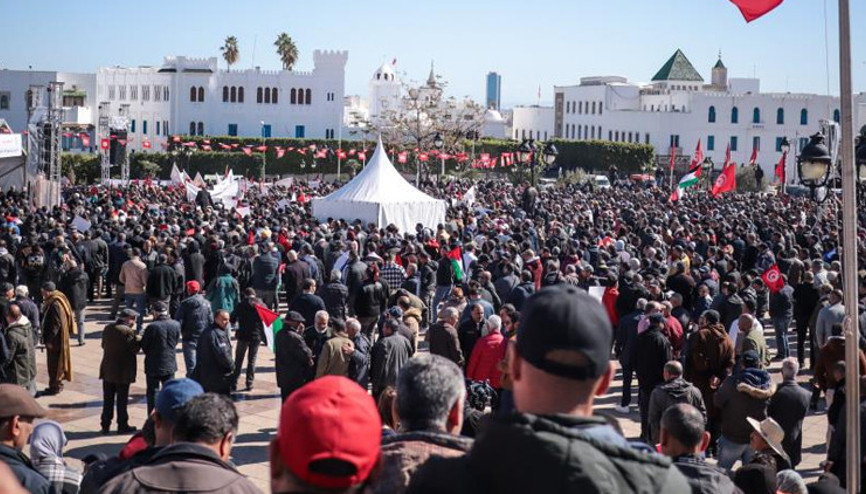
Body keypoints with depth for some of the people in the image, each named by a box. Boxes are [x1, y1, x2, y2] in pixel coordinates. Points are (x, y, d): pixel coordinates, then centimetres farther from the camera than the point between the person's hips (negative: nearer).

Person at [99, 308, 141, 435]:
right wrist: (139, 339, -2)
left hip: (107, 370, 6)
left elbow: (104, 345, 13)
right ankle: (122, 426, 11)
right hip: (123, 372, -6)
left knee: (108, 399, 12)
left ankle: (105, 425, 16)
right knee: (122, 400, 5)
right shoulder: (128, 332, -18)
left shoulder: (108, 328, 5)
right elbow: (135, 349, -17)